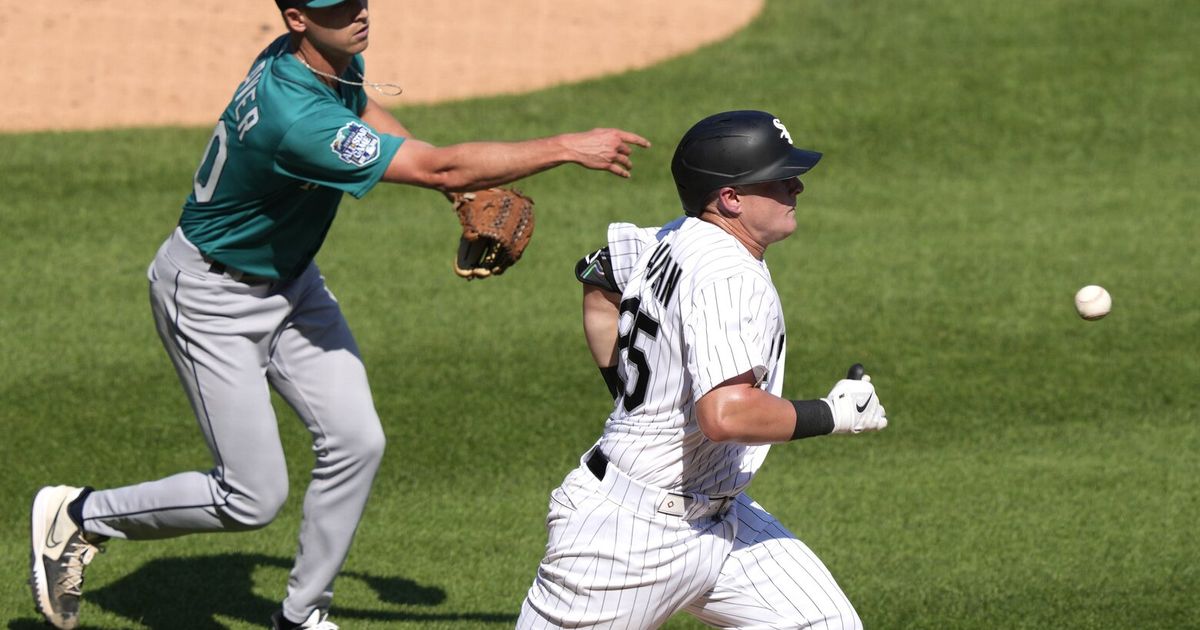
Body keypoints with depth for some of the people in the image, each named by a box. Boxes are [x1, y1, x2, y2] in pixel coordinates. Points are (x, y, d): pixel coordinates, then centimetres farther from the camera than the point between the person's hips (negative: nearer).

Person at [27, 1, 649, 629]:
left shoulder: (335, 60, -9)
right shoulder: (295, 117, -37)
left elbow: (364, 111, 16)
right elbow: (436, 168, -37)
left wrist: (463, 190, 2)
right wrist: (566, 148, -33)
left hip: (289, 279, 9)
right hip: (213, 297, -9)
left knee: (355, 441, -1)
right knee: (254, 498, -4)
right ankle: (81, 515, 17)